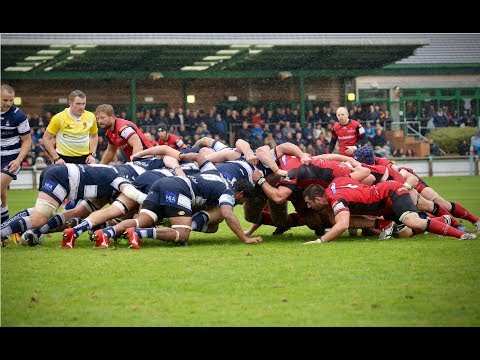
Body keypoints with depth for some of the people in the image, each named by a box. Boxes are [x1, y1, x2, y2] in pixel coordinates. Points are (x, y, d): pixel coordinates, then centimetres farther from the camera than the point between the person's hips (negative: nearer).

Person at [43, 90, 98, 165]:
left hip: (84, 159, 3)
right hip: (63, 159, -3)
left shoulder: (90, 117, 1)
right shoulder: (59, 118, -10)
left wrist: (92, 154, 5)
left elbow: (94, 136, 18)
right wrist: (56, 158, -9)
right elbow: (46, 138, -3)